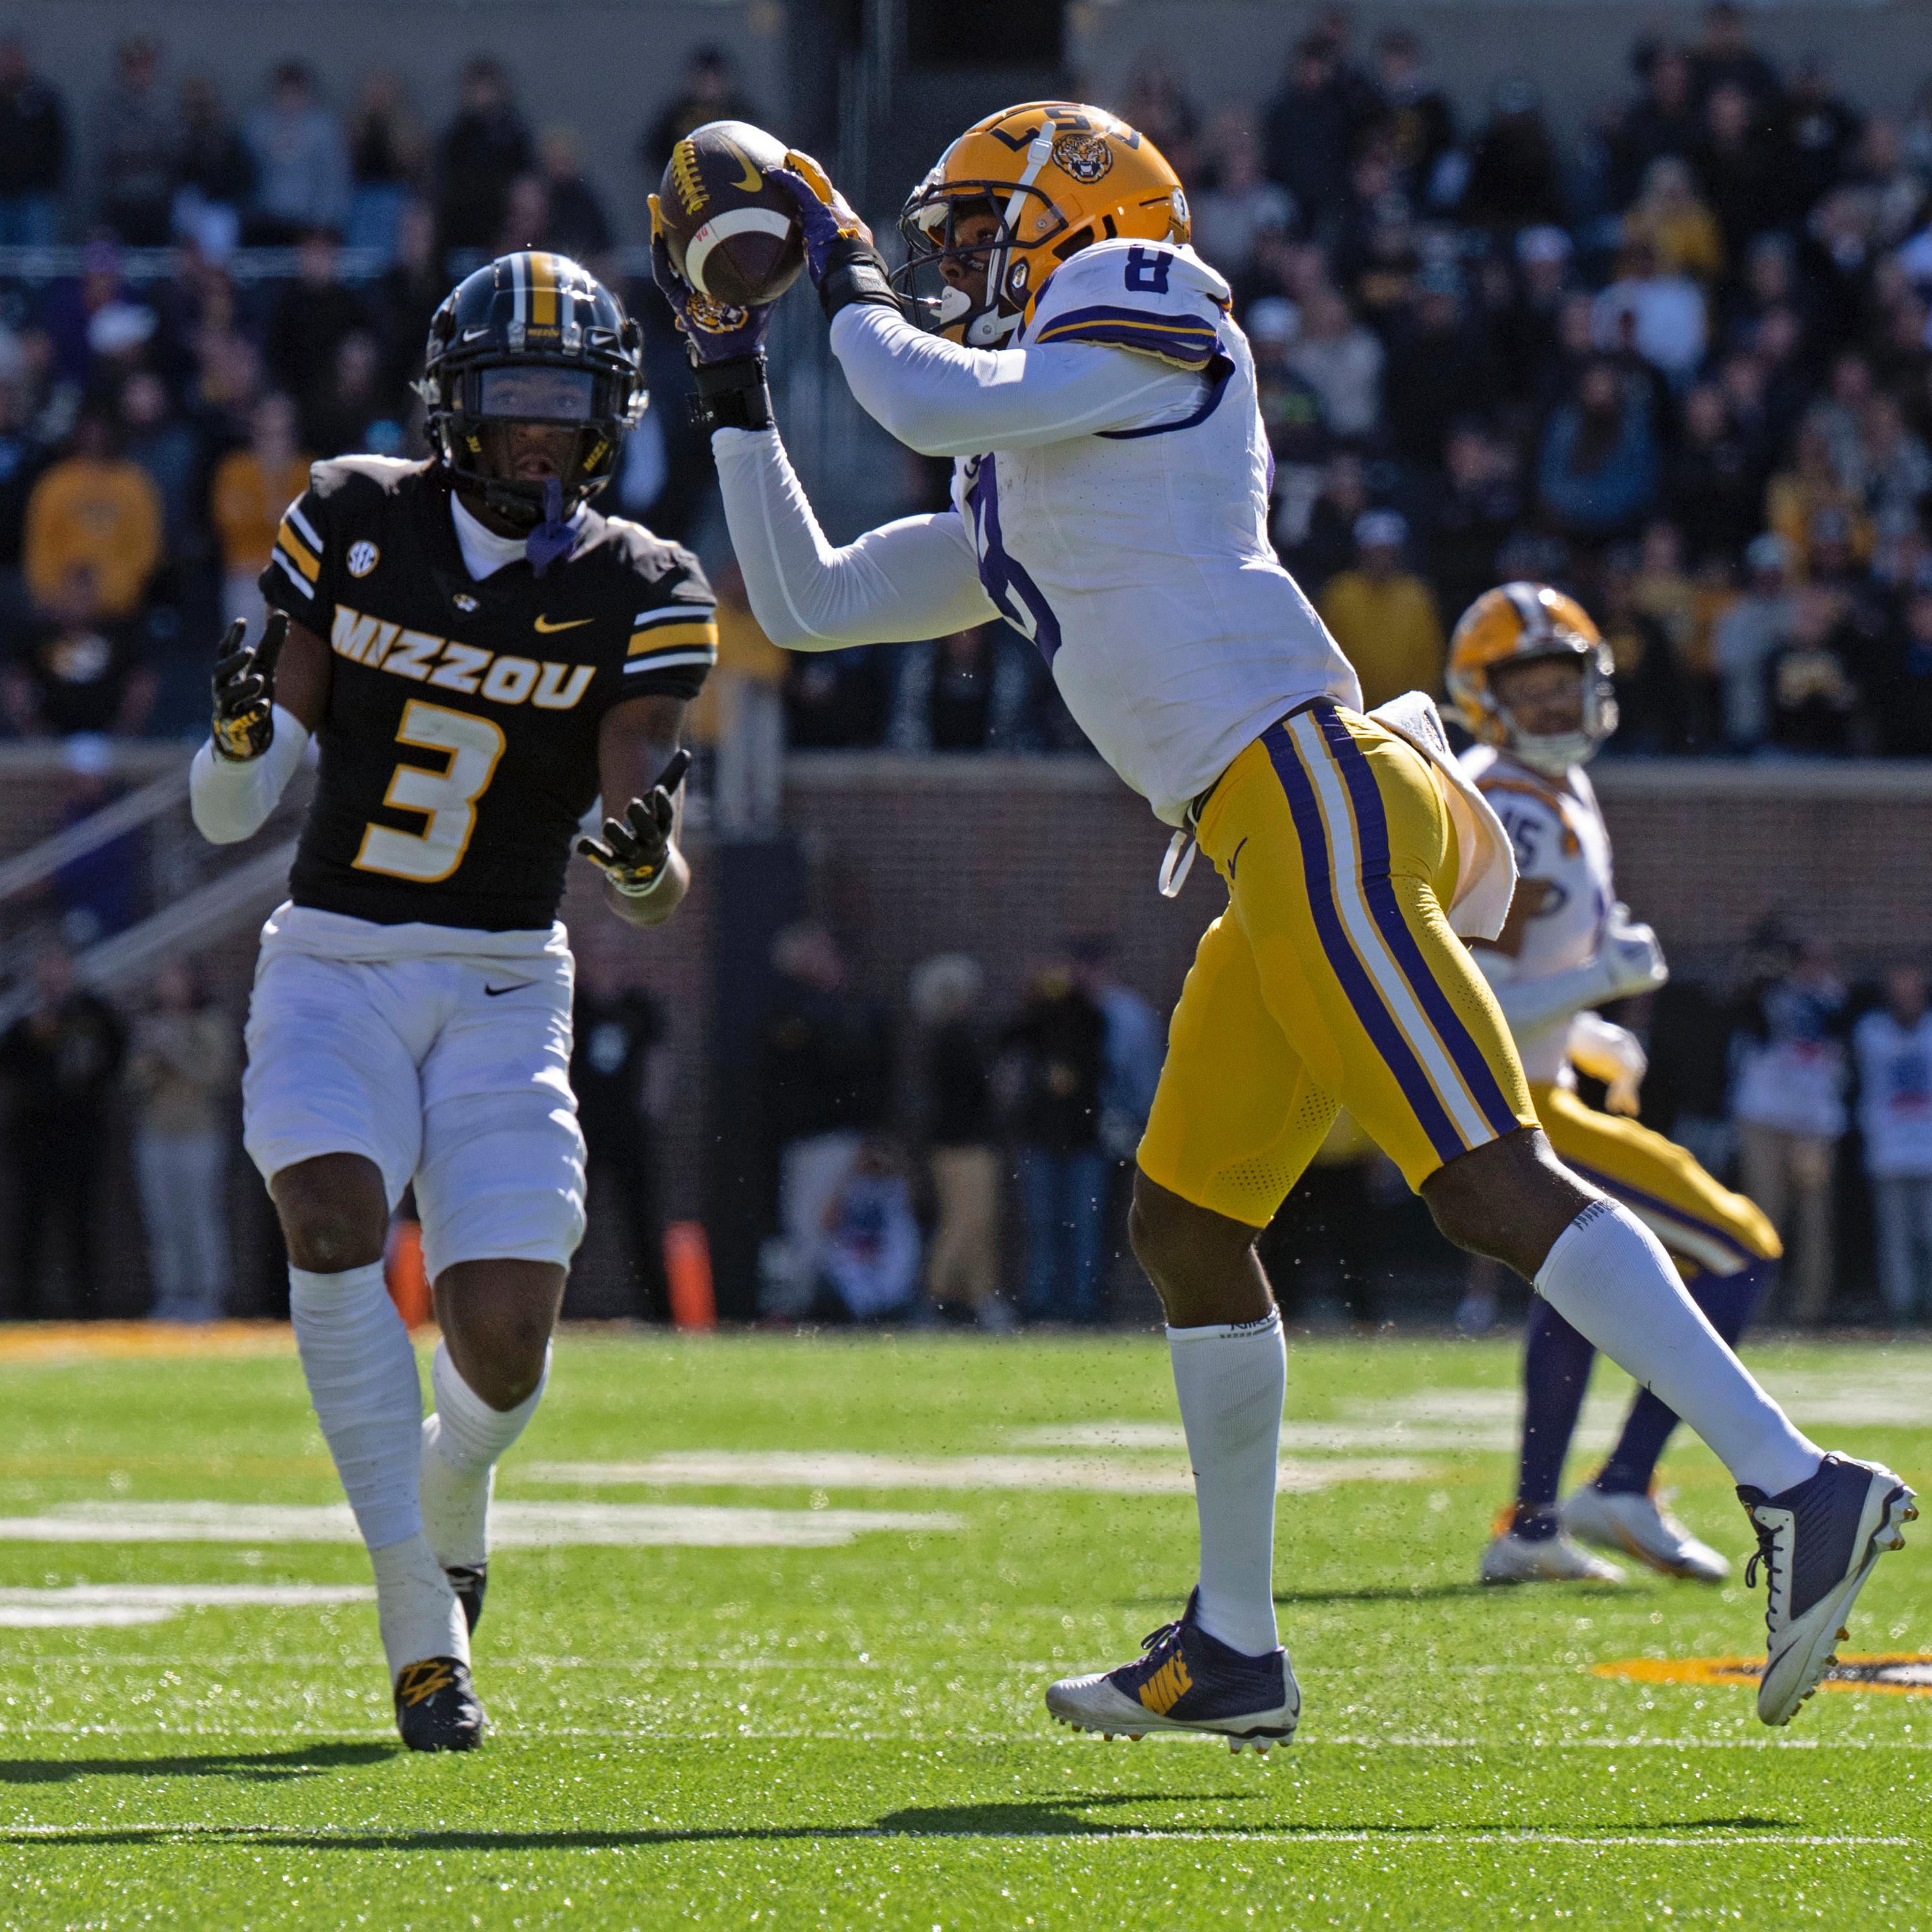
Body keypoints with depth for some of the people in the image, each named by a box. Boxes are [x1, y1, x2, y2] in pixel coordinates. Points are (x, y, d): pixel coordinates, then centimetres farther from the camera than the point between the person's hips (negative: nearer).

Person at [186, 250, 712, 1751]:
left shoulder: (640, 595, 0)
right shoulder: (353, 525, 1)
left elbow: (650, 853, -9)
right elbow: (230, 813, 2)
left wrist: (650, 859, -33)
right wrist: (244, 733, -20)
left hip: (502, 989, 0)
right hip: (332, 964, 0)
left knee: (508, 1342, -14)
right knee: (334, 1215, -29)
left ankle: (451, 1484, 26)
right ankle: (421, 1619, -25)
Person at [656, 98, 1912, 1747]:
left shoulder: (1147, 320, 4)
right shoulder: (1014, 497, 28)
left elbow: (934, 401, -9)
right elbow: (807, 603, 34)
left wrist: (852, 277, 9)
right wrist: (732, 383, 33)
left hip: (1308, 804, -10)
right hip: (1278, 853, 10)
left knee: (1496, 1183, -17)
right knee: (1186, 1225, 13)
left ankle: (1800, 1487, -24)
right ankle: (1235, 1648, 20)